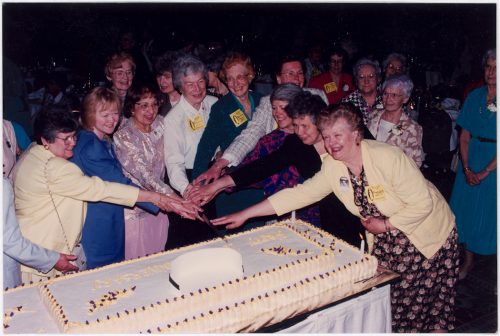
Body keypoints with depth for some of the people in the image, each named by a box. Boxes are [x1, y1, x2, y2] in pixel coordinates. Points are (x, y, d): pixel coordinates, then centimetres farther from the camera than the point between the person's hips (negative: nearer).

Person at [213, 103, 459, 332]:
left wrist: (384, 225, -17)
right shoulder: (332, 167, -10)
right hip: (384, 242, 5)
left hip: (426, 236, -4)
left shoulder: (388, 157, -27)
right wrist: (245, 214, -13)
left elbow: (422, 203, -23)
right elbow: (300, 193, -10)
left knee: (427, 305, 5)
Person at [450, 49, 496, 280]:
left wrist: (485, 172, -13)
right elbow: (464, 136, 3)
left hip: (493, 165, -4)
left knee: (489, 211, 3)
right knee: (466, 207, 8)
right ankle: (468, 261, 22)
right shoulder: (475, 96, 4)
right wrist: (467, 169, -5)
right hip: (471, 160, 4)